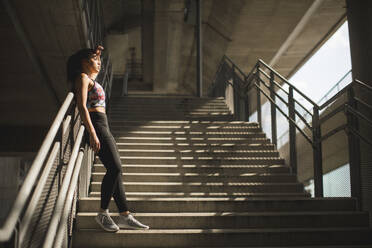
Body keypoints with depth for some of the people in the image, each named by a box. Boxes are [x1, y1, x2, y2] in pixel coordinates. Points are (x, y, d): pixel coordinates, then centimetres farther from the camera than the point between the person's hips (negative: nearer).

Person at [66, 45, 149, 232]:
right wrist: (92, 134, -24)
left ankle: (125, 216, 5)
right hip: (96, 125, -10)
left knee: (115, 170, 4)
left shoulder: (90, 78, 22)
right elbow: (82, 106, -18)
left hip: (103, 127, 10)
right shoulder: (83, 78, -5)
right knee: (114, 168, -17)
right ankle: (103, 214, -7)